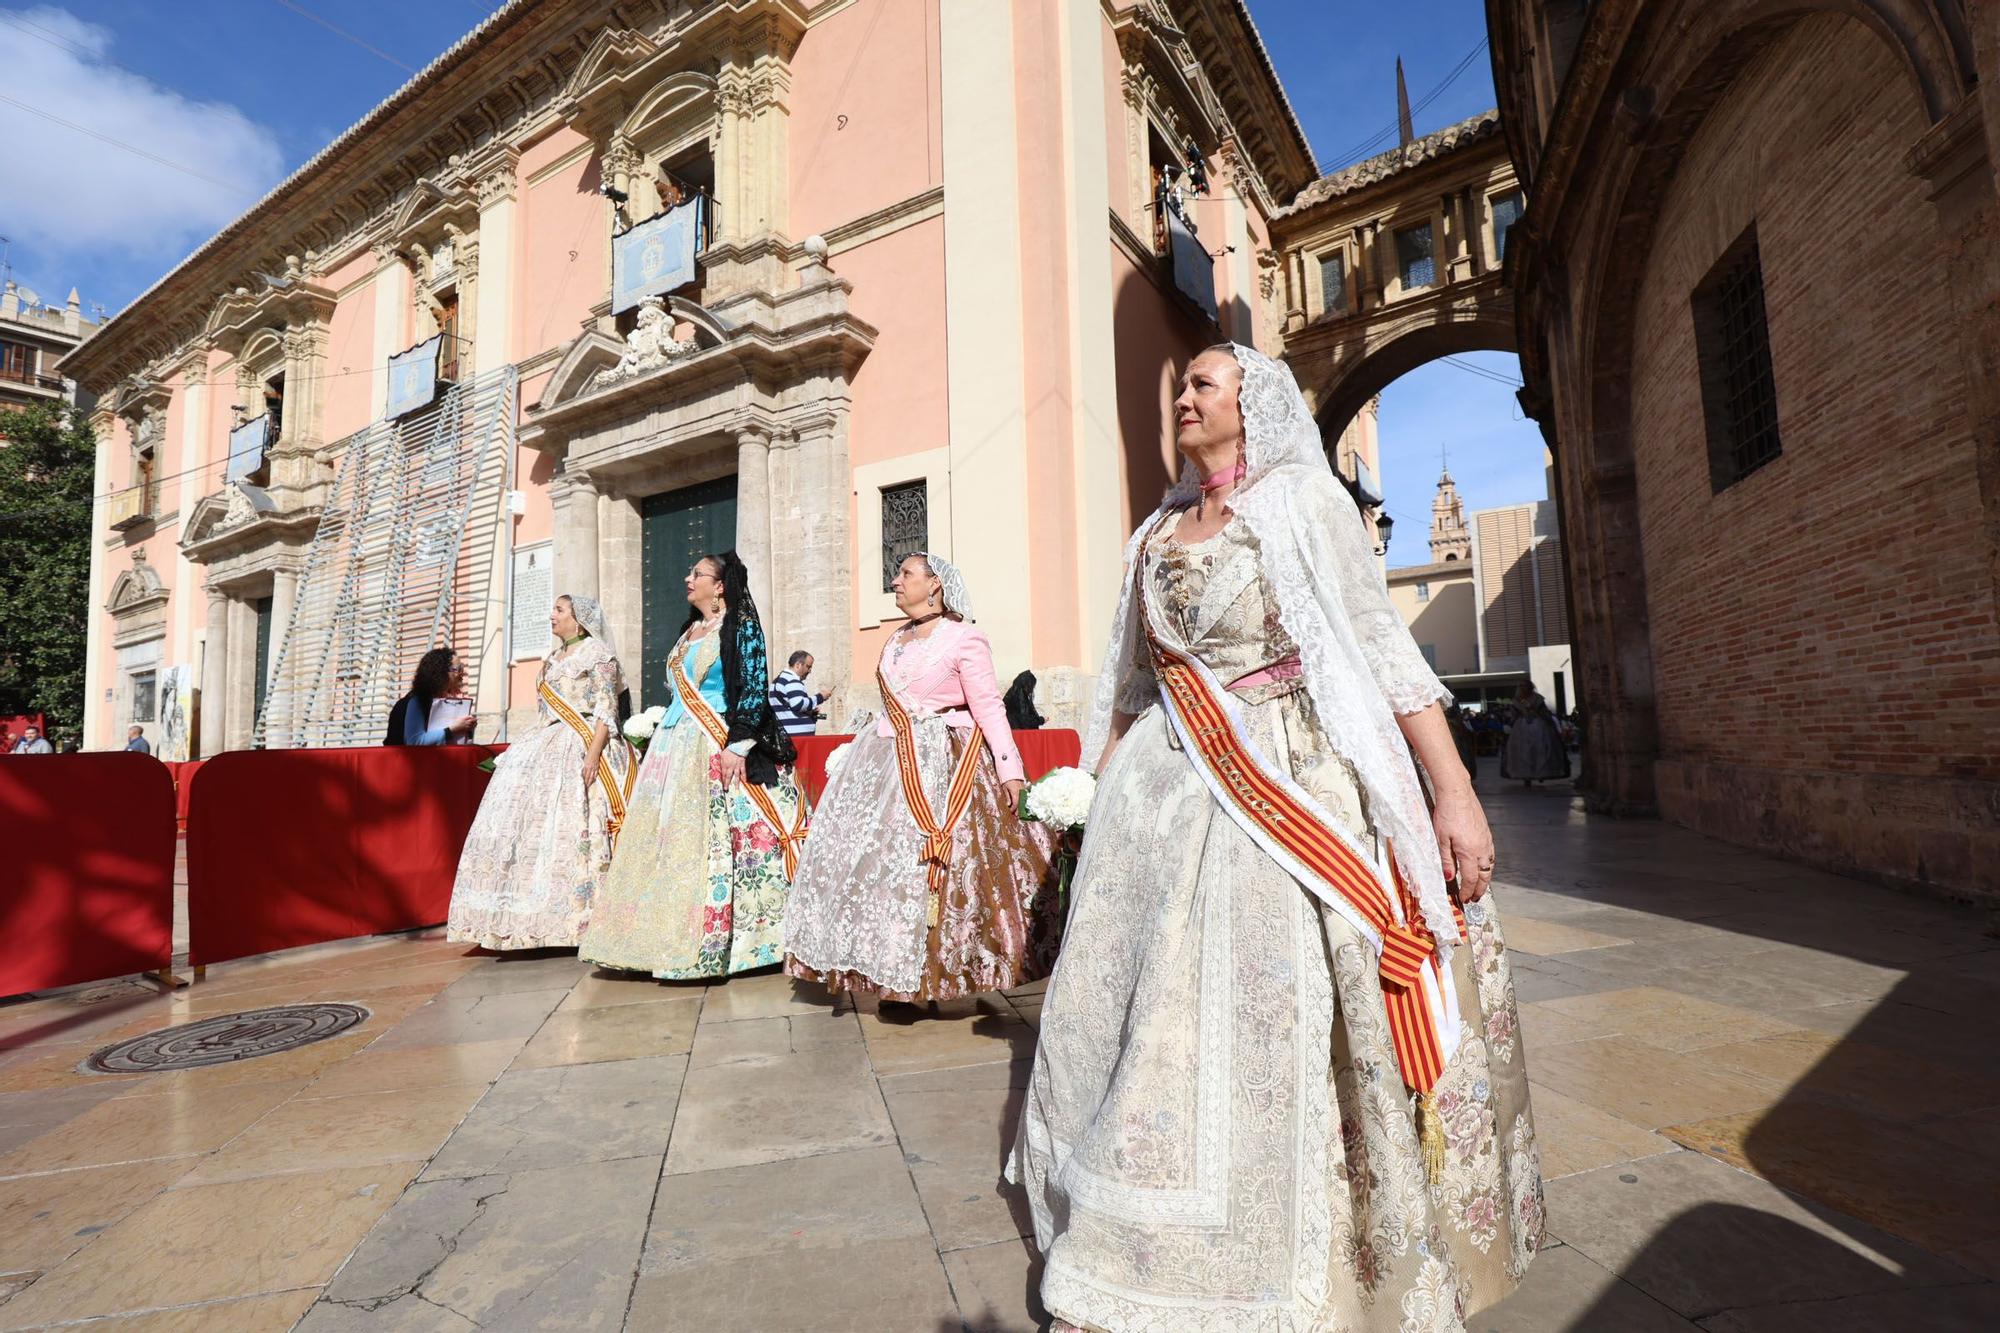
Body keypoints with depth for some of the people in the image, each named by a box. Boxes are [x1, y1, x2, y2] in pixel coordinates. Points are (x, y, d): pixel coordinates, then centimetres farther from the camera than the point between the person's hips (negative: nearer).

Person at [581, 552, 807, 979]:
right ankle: (672, 936, 12)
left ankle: (709, 943, -1)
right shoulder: (690, 631, 20)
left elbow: (753, 688, -12)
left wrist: (738, 743, -19)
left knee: (709, 839, -9)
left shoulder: (741, 626, -3)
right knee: (666, 839, 5)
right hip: (675, 745, 8)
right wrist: (659, 738, 20)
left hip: (715, 747, -8)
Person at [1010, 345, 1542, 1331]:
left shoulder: (1303, 500, 1)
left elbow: (1382, 646, -8)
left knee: (1272, 1026, -2)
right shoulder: (1157, 532, 16)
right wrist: (1104, 792, 19)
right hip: (1164, 796, 5)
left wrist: (1455, 793, -14)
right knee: (1148, 1017, 8)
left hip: (1286, 793, -5)